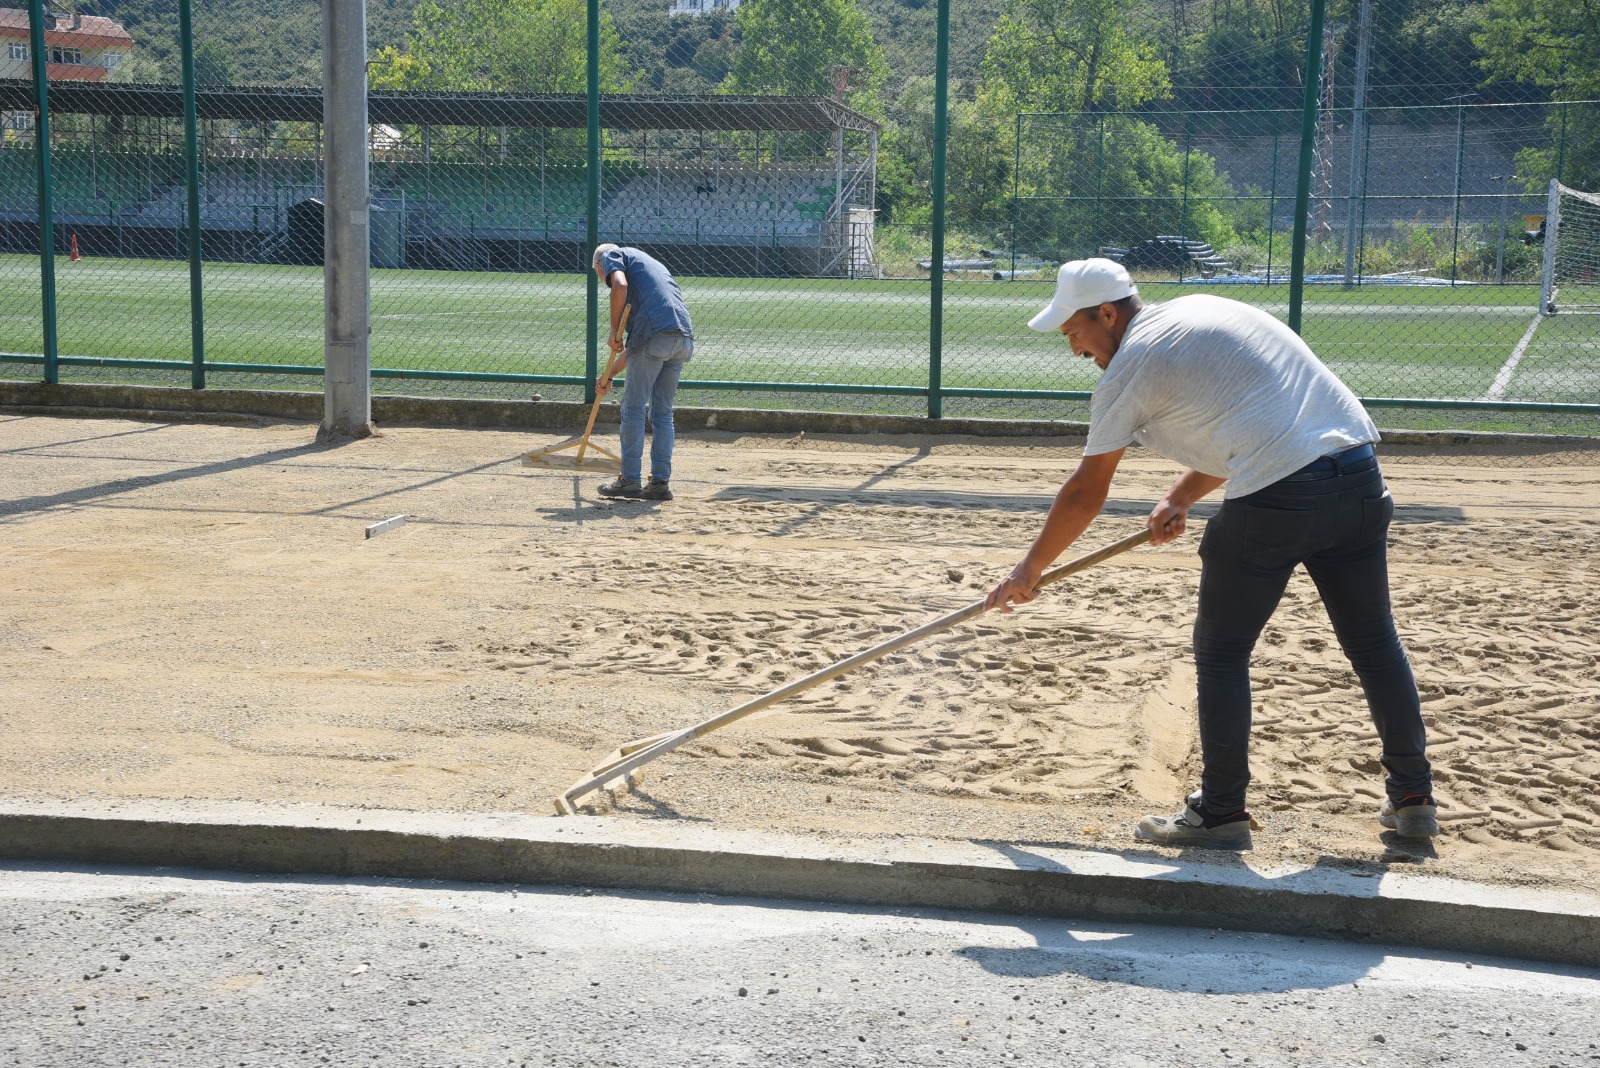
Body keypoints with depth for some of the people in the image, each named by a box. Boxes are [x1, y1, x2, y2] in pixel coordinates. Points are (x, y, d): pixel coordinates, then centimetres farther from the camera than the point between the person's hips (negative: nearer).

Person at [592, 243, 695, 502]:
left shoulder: (612, 255, 17)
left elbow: (620, 285, -11)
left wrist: (614, 330, -3)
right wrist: (609, 375, 33)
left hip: (656, 335, -7)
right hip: (685, 337, 7)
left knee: (633, 408, 3)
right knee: (662, 413, 13)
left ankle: (630, 480, 6)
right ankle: (661, 482, 12)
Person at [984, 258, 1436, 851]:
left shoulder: (1130, 363, 0)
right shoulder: (1203, 310, 23)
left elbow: (1085, 493, 3)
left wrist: (1029, 570, 14)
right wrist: (1180, 499, 19)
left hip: (1274, 497, -8)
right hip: (1358, 467, 8)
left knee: (1221, 653, 7)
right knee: (1374, 643, 17)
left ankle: (1221, 813, 12)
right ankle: (1414, 799, 27)